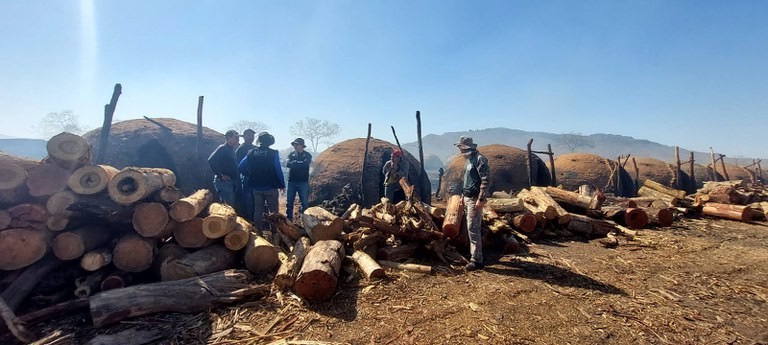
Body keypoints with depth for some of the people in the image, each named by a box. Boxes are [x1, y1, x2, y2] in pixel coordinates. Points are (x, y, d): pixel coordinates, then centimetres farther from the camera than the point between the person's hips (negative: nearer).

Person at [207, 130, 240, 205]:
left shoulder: (231, 149, 15)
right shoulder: (223, 148, -11)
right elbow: (211, 160, -24)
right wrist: (220, 175, -21)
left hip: (231, 182, 9)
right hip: (223, 182, -9)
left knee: (231, 204, 14)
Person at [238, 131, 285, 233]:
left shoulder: (251, 153, 0)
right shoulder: (273, 153, -11)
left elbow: (240, 167, -3)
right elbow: (278, 170, -13)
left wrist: (251, 175, 10)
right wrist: (282, 185, -4)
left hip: (256, 187, 4)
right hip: (270, 187, -4)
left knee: (258, 210, 13)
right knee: (273, 211, 6)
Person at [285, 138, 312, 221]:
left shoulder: (307, 155, 0)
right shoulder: (291, 154, 8)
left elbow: (305, 164, -18)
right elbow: (288, 164, -9)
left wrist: (294, 163, -11)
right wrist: (300, 164, -16)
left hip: (303, 182, -2)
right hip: (292, 181, 3)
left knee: (304, 202, 1)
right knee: (289, 202, 7)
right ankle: (289, 219, 18)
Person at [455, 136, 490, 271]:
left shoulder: (479, 159, -15)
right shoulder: (468, 159, 14)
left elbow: (486, 180, -20)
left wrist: (480, 199, -23)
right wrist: (463, 196, 20)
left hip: (475, 199, -9)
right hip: (468, 198, 9)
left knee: (473, 229, -8)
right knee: (474, 228, 15)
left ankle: (477, 260, -1)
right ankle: (475, 255, 26)